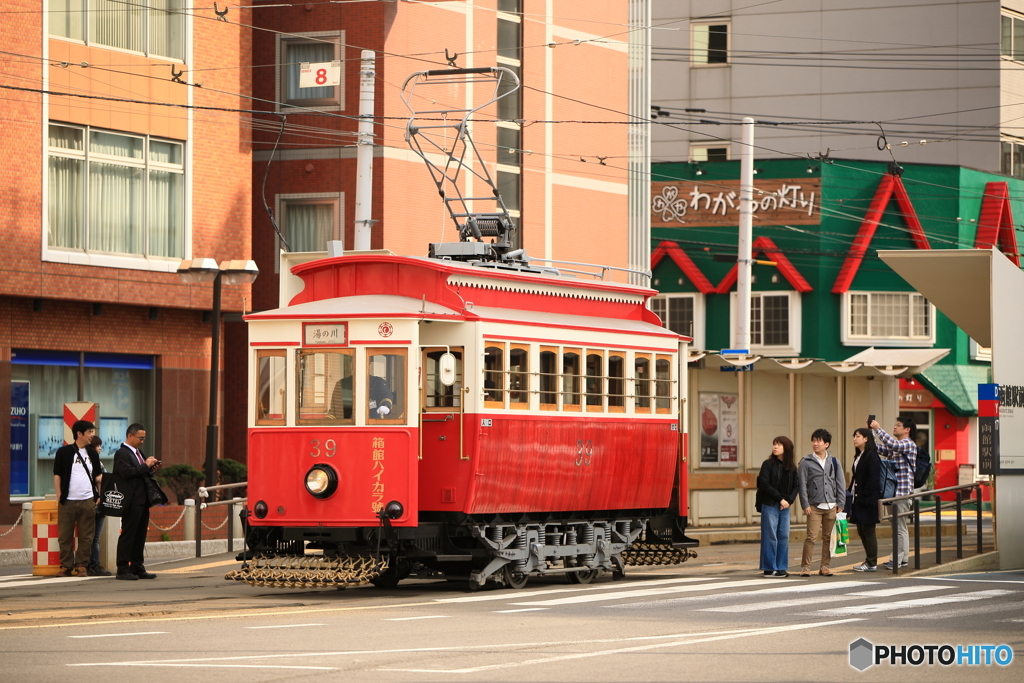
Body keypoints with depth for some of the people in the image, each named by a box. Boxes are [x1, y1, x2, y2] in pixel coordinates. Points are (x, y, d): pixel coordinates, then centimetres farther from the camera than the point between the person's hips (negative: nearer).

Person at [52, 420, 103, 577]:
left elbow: (98, 476, 18)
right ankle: (66, 566, 8)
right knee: (65, 536, 0)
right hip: (68, 501, -3)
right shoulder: (64, 452, 1)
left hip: (87, 501, 3)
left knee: (86, 536, 2)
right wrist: (60, 498, -4)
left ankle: (81, 566, 10)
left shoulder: (92, 453, 13)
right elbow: (57, 476, 2)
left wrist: (99, 496, 6)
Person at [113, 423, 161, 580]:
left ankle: (137, 568, 16)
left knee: (140, 536, 11)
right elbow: (126, 473, -23)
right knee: (127, 536, -6)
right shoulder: (121, 454, -9)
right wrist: (145, 466, -18)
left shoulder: (139, 453, 19)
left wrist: (152, 469, 6)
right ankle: (122, 570, -3)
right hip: (131, 501, -9)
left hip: (142, 501, 9)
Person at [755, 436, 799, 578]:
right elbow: (764, 485, -10)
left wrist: (789, 500, -10)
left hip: (785, 506, 4)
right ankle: (770, 568, 0)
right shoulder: (768, 464, -3)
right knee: (771, 537, -3)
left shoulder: (791, 467, 9)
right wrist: (780, 499, -13)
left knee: (784, 537, 4)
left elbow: (796, 486, 7)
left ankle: (781, 567, 10)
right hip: (770, 506, -4)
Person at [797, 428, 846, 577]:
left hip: (831, 506, 3)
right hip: (814, 507, -3)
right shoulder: (806, 462, 2)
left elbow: (841, 484, 11)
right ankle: (805, 566, -5)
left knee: (828, 537, 5)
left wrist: (840, 503, 3)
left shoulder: (834, 462, 10)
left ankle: (824, 566, 13)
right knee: (811, 537, -9)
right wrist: (805, 505, -7)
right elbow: (802, 485, 0)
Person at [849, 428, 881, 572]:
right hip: (859, 498, 9)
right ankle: (869, 560, 18)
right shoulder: (859, 456, 16)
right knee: (861, 530, 11)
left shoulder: (871, 456, -12)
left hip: (868, 499, -9)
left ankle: (872, 564, 0)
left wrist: (864, 497, -20)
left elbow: (873, 479, -17)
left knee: (868, 530, -5)